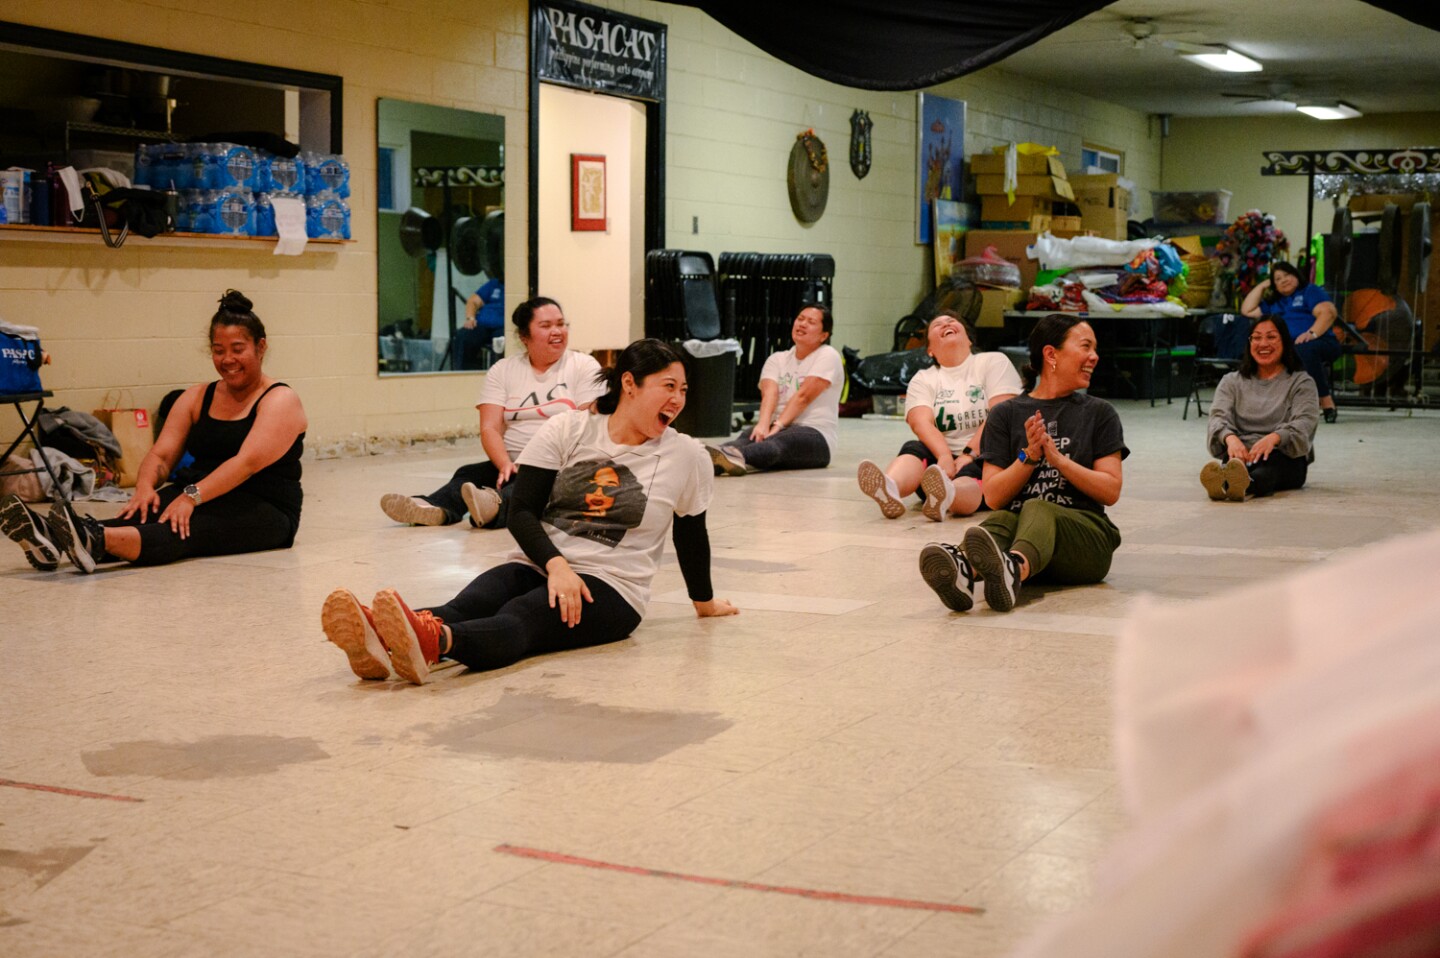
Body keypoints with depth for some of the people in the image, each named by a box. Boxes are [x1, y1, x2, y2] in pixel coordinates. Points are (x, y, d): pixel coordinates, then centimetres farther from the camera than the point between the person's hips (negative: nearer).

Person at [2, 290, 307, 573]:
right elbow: (161, 455, 5)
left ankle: (98, 540, -66)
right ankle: (52, 538, -55)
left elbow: (248, 461, -21)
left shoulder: (280, 401, -4)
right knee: (147, 512, -28)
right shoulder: (196, 398, 16)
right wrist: (145, 487, -20)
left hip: (264, 510, -5)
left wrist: (192, 496, -34)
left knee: (190, 527, -37)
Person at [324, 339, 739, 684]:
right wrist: (556, 565, -20)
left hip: (608, 588, -2)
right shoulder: (567, 430, 4)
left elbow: (691, 533, 20)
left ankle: (434, 641, -69)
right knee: (470, 604, -32)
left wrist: (704, 601, 32)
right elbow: (522, 511, -2)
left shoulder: (688, 457, 5)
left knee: (518, 617, -36)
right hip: (537, 565, 3)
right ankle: (379, 642, -64)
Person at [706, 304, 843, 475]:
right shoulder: (777, 359, 14)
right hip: (779, 430, 4)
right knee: (749, 436, -30)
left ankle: (737, 457, -71)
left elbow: (803, 396, -14)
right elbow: (769, 394, -6)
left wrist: (778, 425, -26)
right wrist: (763, 425, -27)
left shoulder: (828, 356, 0)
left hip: (816, 435, -4)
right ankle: (709, 457, -64)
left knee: (778, 441, -38)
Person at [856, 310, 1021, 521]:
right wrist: (944, 457, -28)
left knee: (968, 475, -36)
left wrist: (968, 455, -20)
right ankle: (889, 489, -64)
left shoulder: (994, 362, 8)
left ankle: (947, 496, -73)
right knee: (914, 449, -29)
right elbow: (921, 423, -7)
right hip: (945, 459, 2)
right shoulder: (923, 379, 13)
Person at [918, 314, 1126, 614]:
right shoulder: (1006, 414, 15)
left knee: (1036, 510, -36)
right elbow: (993, 498, 6)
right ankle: (962, 570, -73)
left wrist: (1058, 458, -9)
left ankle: (1013, 570, -73)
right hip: (1017, 523, 1)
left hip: (1085, 535, -1)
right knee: (1001, 520, -36)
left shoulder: (1099, 414, 16)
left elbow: (1111, 491, 4)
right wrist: (1028, 457, -10)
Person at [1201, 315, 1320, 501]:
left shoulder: (1301, 382, 11)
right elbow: (1219, 416, 1)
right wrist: (1230, 438, -26)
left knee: (1270, 461, -40)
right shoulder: (1232, 381, 19)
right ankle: (1227, 478, -73)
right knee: (1233, 459, -37)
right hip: (1241, 454, 2)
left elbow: (1304, 421, -8)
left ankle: (1245, 483, -73)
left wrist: (1273, 438, -31)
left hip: (1285, 458, -2)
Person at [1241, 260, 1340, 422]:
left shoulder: (1310, 291, 13)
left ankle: (1326, 403, -38)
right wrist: (1262, 286, 28)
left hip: (1322, 342, -5)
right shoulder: (1273, 303, 32)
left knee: (1304, 350, -43)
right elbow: (1247, 310, 30)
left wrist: (1311, 333, -19)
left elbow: (1328, 312, -3)